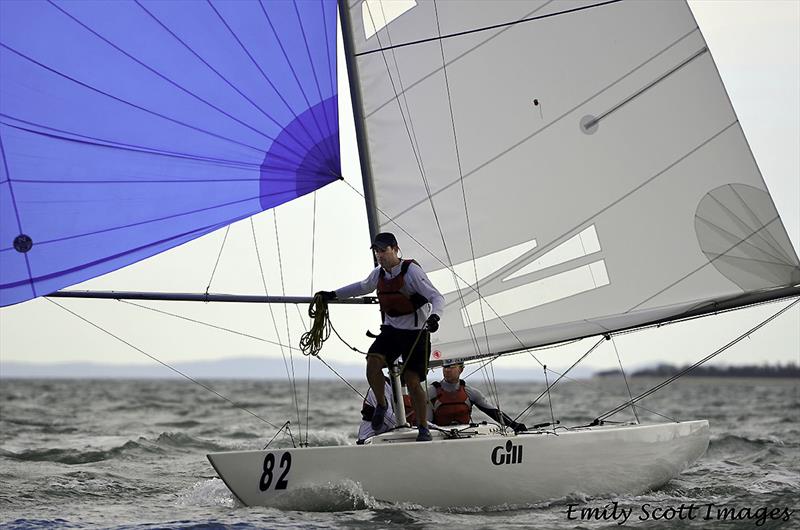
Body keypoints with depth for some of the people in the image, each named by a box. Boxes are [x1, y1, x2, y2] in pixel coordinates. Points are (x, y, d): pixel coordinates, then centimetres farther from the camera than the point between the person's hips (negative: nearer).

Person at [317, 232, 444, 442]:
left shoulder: (411, 271, -15)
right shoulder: (379, 273, 5)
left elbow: (437, 298, -21)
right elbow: (362, 287, 29)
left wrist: (434, 316, -42)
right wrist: (333, 295, 29)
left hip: (415, 332, -5)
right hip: (391, 329, 5)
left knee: (412, 381, -10)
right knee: (373, 361, -21)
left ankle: (423, 428, 6)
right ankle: (381, 404, 3)